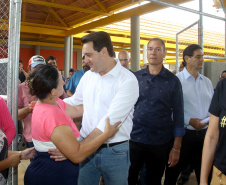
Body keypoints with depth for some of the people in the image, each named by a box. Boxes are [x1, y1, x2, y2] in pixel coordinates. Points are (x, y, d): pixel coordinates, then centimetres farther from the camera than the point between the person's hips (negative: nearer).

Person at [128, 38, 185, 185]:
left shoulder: (173, 81, -2)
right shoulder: (135, 77, 3)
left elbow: (178, 115, -2)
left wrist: (176, 148, -4)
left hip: (160, 143, -1)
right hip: (133, 139, 1)